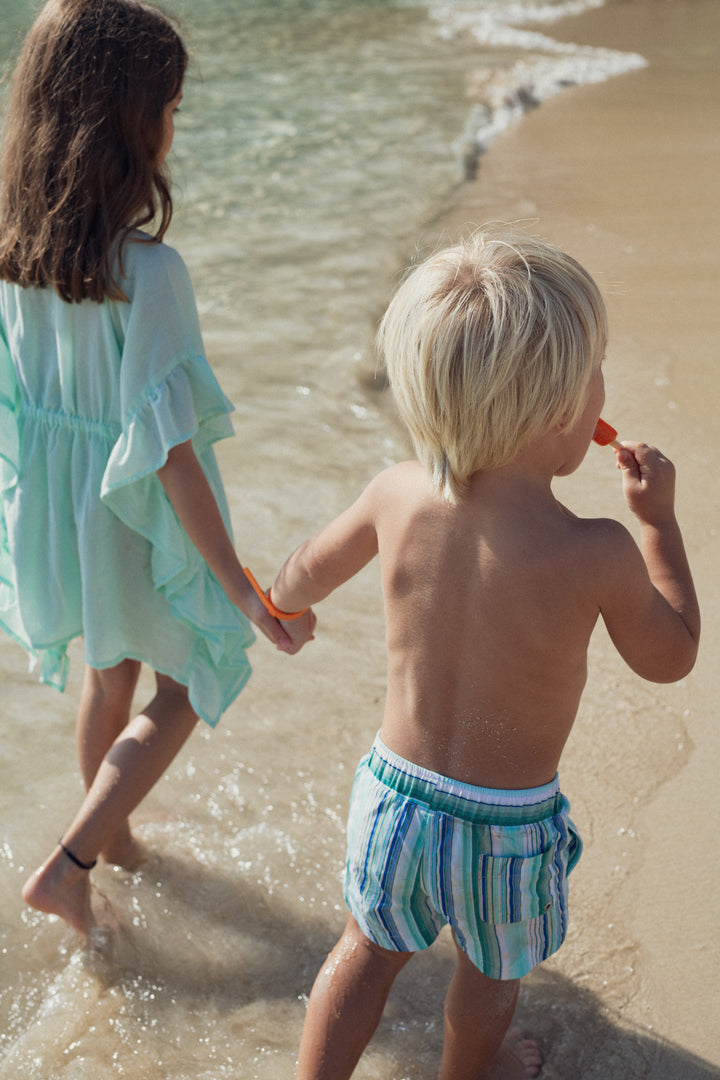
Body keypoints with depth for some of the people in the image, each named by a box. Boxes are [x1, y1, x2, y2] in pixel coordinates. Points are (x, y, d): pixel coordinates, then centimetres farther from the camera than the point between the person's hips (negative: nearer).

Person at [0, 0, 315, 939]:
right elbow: (168, 447, -29)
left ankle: (112, 834, 53)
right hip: (139, 523, -6)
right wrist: (241, 589, -21)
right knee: (190, 684, 21)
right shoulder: (148, 273, -30)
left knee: (110, 675, 29)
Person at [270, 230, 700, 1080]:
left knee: (368, 949, 30)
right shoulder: (599, 556, -28)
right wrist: (658, 519, 2)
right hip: (506, 827, -2)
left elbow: (305, 578, 2)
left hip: (393, 794, 2)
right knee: (490, 973, 30)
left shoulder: (397, 496, -17)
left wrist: (281, 596, 25)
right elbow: (671, 658, -7)